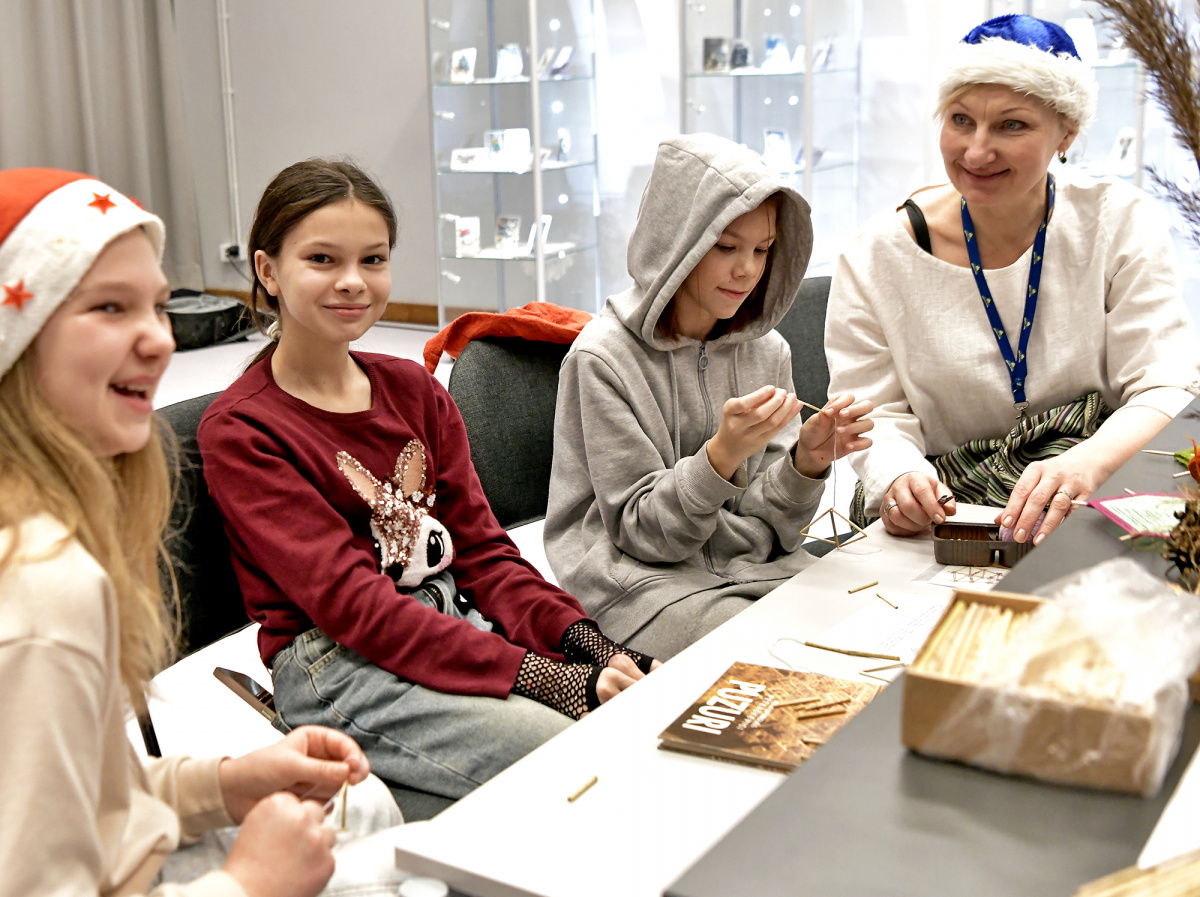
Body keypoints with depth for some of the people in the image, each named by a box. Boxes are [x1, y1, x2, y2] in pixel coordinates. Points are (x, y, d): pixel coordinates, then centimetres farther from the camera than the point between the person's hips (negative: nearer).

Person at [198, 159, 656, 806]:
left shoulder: (414, 390, 14)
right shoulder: (238, 431, -8)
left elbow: (480, 546, 9)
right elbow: (350, 604, -17)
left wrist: (585, 645, -11)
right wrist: (550, 680, -24)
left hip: (455, 625, 6)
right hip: (335, 663, -6)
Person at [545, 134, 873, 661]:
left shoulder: (767, 351, 6)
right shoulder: (603, 358, -11)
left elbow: (769, 524, 4)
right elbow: (641, 530, -12)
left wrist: (807, 462, -17)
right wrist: (723, 455, -28)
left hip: (758, 568, 6)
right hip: (643, 579, -5)